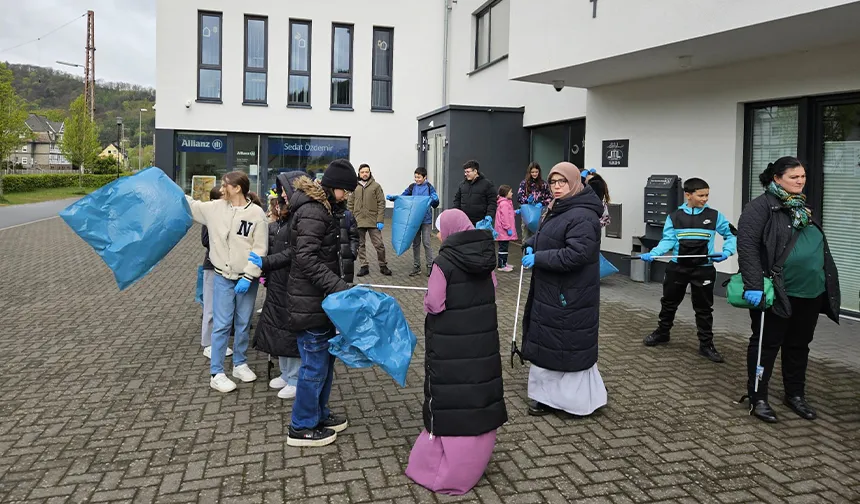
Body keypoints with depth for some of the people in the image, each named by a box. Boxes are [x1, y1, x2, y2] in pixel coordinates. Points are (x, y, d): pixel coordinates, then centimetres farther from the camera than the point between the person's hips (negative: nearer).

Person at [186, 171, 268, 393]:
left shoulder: (257, 213, -10)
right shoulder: (215, 208, 0)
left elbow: (260, 250, -11)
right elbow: (191, 205, 16)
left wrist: (248, 277, -15)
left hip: (247, 279, -1)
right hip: (223, 278, 1)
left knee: (243, 324, 12)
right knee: (221, 325, 1)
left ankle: (240, 364, 29)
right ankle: (216, 374, 8)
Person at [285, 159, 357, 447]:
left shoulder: (322, 208, 14)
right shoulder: (312, 212, -19)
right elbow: (306, 258, -26)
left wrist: (338, 286, 21)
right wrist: (339, 286, -30)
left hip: (320, 299, 10)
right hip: (309, 302, -10)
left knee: (326, 357, 19)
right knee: (315, 364, 0)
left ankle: (319, 415, 34)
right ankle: (301, 428, 16)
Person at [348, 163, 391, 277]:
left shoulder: (376, 186, 1)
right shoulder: (354, 187, 6)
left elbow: (381, 204, -2)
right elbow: (350, 205, 9)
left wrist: (380, 220, -9)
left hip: (373, 221, -2)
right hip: (358, 221, 2)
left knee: (379, 245, 0)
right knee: (361, 245, 8)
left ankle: (383, 266, 15)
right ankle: (364, 266, 18)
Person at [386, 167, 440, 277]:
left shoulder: (429, 187, -3)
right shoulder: (412, 187, 5)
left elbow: (435, 205, -4)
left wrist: (435, 200, -26)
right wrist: (392, 197, -9)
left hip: (426, 219, -3)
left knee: (426, 242, -2)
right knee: (415, 243, 8)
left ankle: (430, 266, 8)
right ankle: (416, 267, 16)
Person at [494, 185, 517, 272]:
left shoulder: (506, 202, 16)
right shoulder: (504, 204, -18)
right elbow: (505, 218, -22)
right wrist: (508, 228, -20)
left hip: (504, 231, 11)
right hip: (504, 231, -11)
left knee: (504, 247, 18)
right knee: (503, 248, -6)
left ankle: (504, 263, 27)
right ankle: (501, 266, -2)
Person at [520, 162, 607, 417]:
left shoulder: (582, 216, -21)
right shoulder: (557, 209, 13)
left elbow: (576, 254, -28)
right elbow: (543, 237, 25)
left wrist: (537, 258, -23)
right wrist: (531, 245, 3)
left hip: (569, 295, -10)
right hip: (551, 291, 10)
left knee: (566, 344, -1)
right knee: (547, 341, 17)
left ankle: (578, 397, 13)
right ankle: (549, 392, 31)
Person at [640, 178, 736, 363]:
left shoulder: (714, 216, -1)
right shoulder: (674, 217, -1)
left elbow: (731, 234, 8)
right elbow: (668, 241, -5)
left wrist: (727, 251, -9)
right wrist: (652, 254, -20)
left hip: (703, 269, -1)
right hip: (677, 267, 1)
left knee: (704, 308, 6)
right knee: (669, 303, 15)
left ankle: (706, 345, 16)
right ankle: (662, 333, 35)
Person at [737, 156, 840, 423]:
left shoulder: (803, 208, 15)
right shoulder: (762, 206, -10)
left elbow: (820, 247, 22)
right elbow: (747, 246, -19)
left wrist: (830, 285, 18)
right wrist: (753, 286, -27)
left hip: (811, 294, 7)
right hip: (776, 295, -7)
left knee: (799, 345, 16)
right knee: (767, 344, 3)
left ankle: (795, 395, 31)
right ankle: (757, 399, 13)